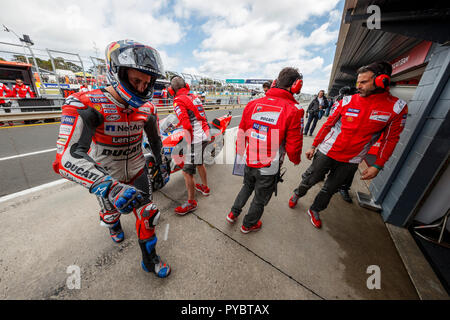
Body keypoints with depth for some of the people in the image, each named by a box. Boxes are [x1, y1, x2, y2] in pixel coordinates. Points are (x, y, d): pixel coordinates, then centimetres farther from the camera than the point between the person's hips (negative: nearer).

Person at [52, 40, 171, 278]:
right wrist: (106, 186, -51)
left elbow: (155, 140, 4)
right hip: (106, 175, -2)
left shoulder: (147, 107, -10)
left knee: (147, 214, 5)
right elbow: (67, 157, -36)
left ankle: (149, 260, 30)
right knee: (111, 209, 25)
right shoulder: (86, 104, -26)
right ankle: (113, 226, 65)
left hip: (137, 170, 3)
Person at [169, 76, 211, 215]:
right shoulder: (194, 97, 15)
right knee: (199, 163, 27)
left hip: (196, 139, -9)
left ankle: (191, 202, 12)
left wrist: (190, 144, -8)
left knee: (187, 172, -1)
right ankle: (205, 187, 44)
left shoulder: (178, 102, -8)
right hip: (205, 135, 9)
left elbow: (187, 126, -18)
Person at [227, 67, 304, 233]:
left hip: (249, 162, 4)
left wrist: (240, 152, 18)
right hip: (269, 169, -4)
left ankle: (233, 213, 45)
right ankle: (248, 225, 44)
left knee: (247, 186, 32)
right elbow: (293, 146, -13)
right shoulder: (294, 110, -17)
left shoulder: (252, 104, -4)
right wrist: (296, 160, 10)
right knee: (260, 199, 20)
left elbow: (241, 132, 2)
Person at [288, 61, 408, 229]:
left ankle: (314, 210, 38)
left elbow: (390, 139, 2)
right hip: (326, 152, -1)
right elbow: (328, 125, 1)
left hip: (351, 161, 1)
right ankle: (297, 193, 41)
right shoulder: (347, 101, -5)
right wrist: (313, 146, 2)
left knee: (330, 189, 15)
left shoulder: (397, 107, -4)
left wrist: (377, 166, -1)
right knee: (310, 180, 9)